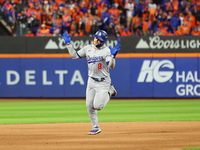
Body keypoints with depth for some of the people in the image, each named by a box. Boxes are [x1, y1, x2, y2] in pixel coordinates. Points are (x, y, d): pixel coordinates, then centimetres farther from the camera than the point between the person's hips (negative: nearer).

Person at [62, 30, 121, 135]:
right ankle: (95, 128, 16)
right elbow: (75, 55, 9)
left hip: (103, 82, -5)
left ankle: (109, 92, 16)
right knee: (89, 106, 2)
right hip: (91, 81, 5)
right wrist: (68, 43, 4)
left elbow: (111, 66, -22)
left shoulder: (106, 51, -12)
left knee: (97, 106, -12)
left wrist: (113, 55, -39)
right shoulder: (87, 48, 5)